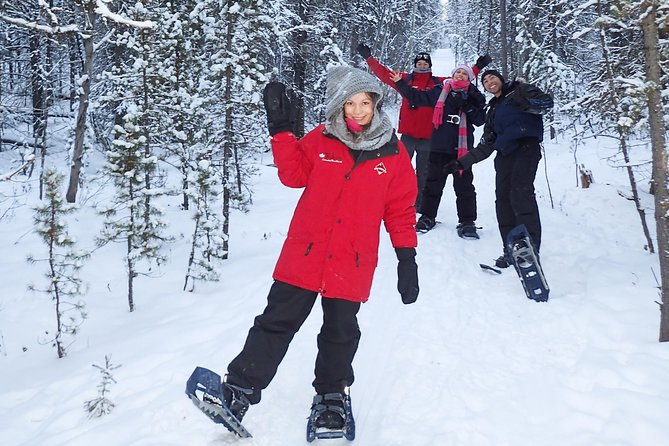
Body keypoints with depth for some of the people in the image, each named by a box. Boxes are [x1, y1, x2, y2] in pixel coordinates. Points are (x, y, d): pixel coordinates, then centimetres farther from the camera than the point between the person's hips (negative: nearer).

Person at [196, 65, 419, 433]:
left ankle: (331, 394, 34)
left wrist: (407, 258, 1)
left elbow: (401, 210, 4)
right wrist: (281, 129, -6)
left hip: (352, 265, 1)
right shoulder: (321, 140, 1)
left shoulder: (393, 153, 1)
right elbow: (294, 174, 3)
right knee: (277, 323, 3)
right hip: (304, 255, 0)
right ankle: (240, 389, 13)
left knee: (340, 333, 14)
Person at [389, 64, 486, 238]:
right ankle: (427, 216, 21)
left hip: (462, 148, -1)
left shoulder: (474, 97, 7)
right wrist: (400, 83, 5)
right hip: (439, 147, 1)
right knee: (433, 183, 8)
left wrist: (467, 106, -15)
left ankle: (467, 222, 8)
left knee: (464, 186, 2)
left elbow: (480, 119, -2)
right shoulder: (440, 91, 8)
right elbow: (417, 97, 9)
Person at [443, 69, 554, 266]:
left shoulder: (519, 90, 15)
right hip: (504, 154, 6)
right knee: (503, 198, -6)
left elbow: (547, 102, 1)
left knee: (521, 193, -22)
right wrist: (462, 163, 18)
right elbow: (485, 146, 26)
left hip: (526, 146, -6)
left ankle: (531, 248, -24)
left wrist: (524, 103, -18)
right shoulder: (493, 111, 29)